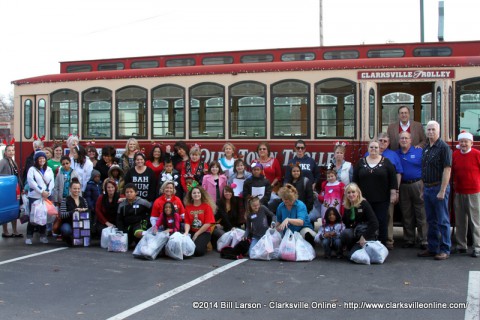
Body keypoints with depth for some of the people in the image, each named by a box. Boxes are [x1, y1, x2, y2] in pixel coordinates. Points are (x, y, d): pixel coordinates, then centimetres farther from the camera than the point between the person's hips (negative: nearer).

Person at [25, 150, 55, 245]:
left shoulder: (49, 170, 14)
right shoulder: (32, 169, 2)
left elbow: (52, 181, 6)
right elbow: (31, 182, -8)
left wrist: (48, 192, -9)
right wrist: (41, 191, -13)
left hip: (46, 196, 3)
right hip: (34, 196, -3)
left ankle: (43, 236, 13)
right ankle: (29, 236, 2)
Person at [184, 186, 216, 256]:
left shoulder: (207, 206, -4)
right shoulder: (188, 207, 5)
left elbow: (208, 223, -9)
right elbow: (187, 222, 1)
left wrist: (196, 234, -10)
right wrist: (186, 232, -19)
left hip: (204, 233, -2)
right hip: (191, 232, 3)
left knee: (197, 250, -28)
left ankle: (204, 247, 7)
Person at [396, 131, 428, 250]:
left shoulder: (419, 152, 2)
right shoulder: (396, 154, 10)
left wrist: (424, 183, -8)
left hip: (417, 185, -3)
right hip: (403, 186, 3)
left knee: (421, 215, -3)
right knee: (406, 215, 8)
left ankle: (423, 241, 1)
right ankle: (409, 240, 17)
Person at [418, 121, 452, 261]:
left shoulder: (443, 147, -10)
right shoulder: (426, 148, 14)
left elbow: (447, 170, -16)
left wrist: (442, 191, -20)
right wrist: (423, 189, 14)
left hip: (439, 187, -8)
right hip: (427, 188, 8)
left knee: (442, 221, -1)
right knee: (431, 221, 13)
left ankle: (445, 250, 6)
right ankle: (433, 248, 21)